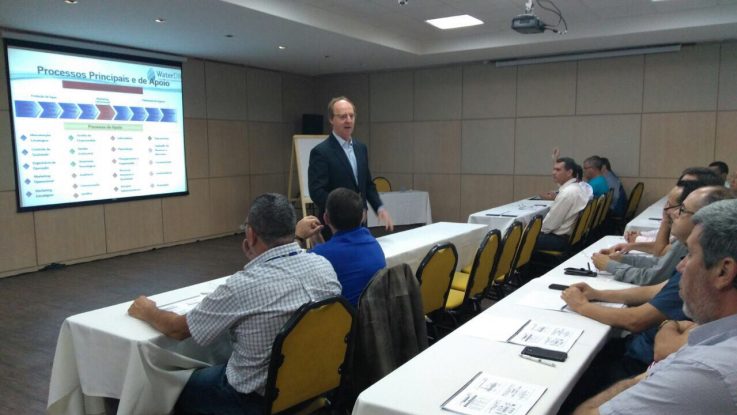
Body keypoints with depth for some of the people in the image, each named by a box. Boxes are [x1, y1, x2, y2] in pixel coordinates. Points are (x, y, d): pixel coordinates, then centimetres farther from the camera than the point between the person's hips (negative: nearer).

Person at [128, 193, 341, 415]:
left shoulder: (242, 285, -29)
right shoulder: (324, 267, -13)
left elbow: (178, 329, -11)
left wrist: (147, 312, 8)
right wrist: (260, 262, 4)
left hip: (259, 396, -6)